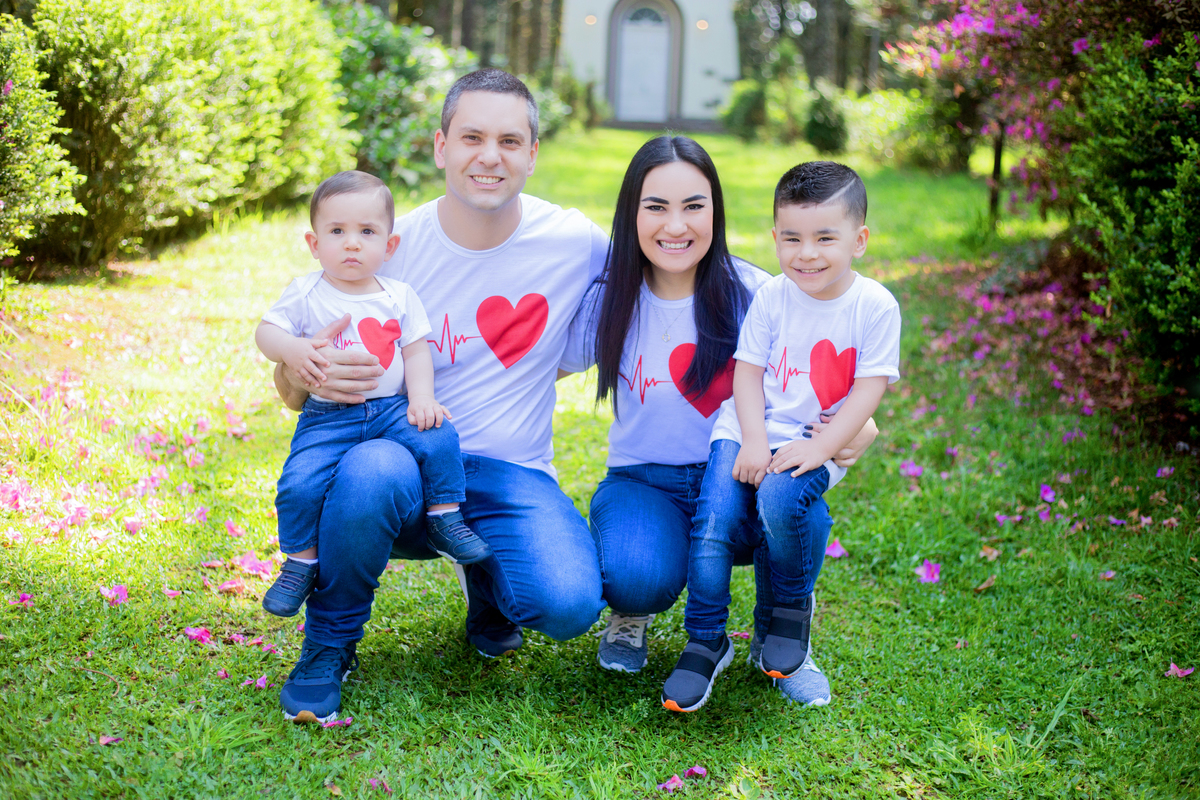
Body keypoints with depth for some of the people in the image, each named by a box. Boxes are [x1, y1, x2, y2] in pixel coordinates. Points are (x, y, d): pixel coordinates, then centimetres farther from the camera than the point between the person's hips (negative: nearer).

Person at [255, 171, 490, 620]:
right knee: (299, 482, -22)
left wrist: (421, 399, -9)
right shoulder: (306, 294, 3)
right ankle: (300, 562, 1)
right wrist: (291, 350, -23)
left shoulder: (399, 297, 8)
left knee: (437, 437, -25)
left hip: (390, 408, 2)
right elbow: (266, 330, -1)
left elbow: (416, 351, 7)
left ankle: (445, 520, -5)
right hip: (328, 418, -1)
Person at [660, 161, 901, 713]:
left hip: (817, 443, -2)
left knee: (780, 499, -32)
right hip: (750, 430, 2)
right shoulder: (771, 297, 1)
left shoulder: (875, 306, -5)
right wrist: (754, 440, -12)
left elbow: (869, 389, -7)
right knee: (713, 523, -18)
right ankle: (705, 643, 1)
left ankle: (793, 604, -2)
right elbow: (748, 371, 3)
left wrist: (821, 448, -17)